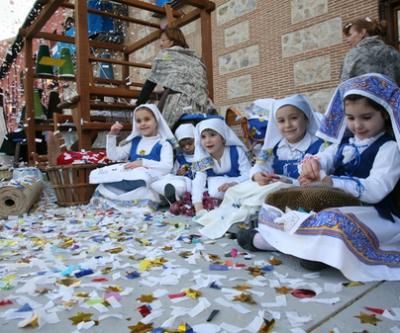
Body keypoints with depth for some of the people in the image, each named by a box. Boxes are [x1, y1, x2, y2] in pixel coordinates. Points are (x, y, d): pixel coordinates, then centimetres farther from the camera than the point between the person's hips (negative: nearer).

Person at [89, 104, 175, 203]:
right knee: (95, 174, -19)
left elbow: (167, 166, -15)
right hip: (129, 176, 4)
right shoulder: (134, 142, 20)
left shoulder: (163, 144, 2)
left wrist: (143, 162, -23)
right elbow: (113, 156, 20)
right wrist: (112, 135, 9)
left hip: (149, 179, -3)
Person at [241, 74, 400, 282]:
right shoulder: (345, 144, 16)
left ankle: (274, 240, -27)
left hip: (374, 215, -7)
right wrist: (312, 164, -28)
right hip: (340, 206, 7)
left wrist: (330, 182, -31)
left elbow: (376, 190, -20)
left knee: (336, 222, -41)